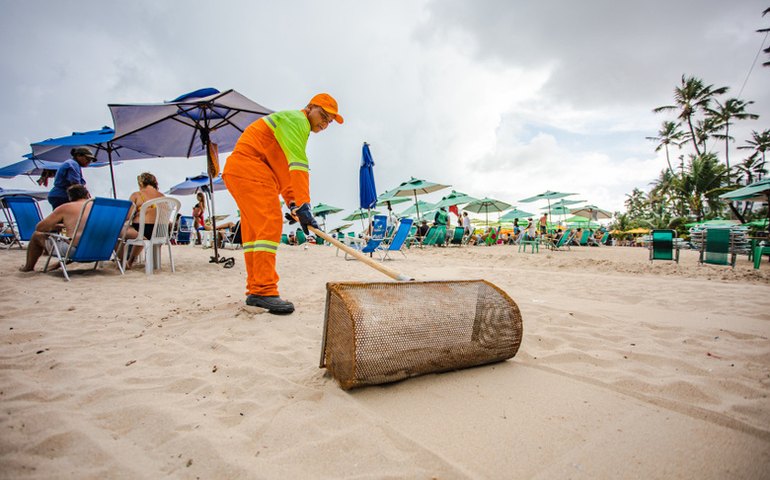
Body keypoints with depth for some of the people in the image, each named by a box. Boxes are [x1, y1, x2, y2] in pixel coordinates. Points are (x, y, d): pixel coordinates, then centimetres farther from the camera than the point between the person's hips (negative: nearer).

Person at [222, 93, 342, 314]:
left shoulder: (296, 129, 27)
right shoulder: (296, 120, -6)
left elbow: (285, 172, 22)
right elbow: (297, 166, -20)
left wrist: (294, 207, 11)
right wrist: (303, 205, -27)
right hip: (250, 169, -11)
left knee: (254, 229, 8)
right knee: (269, 224, -17)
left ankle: (255, 291, 12)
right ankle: (265, 291, -19)